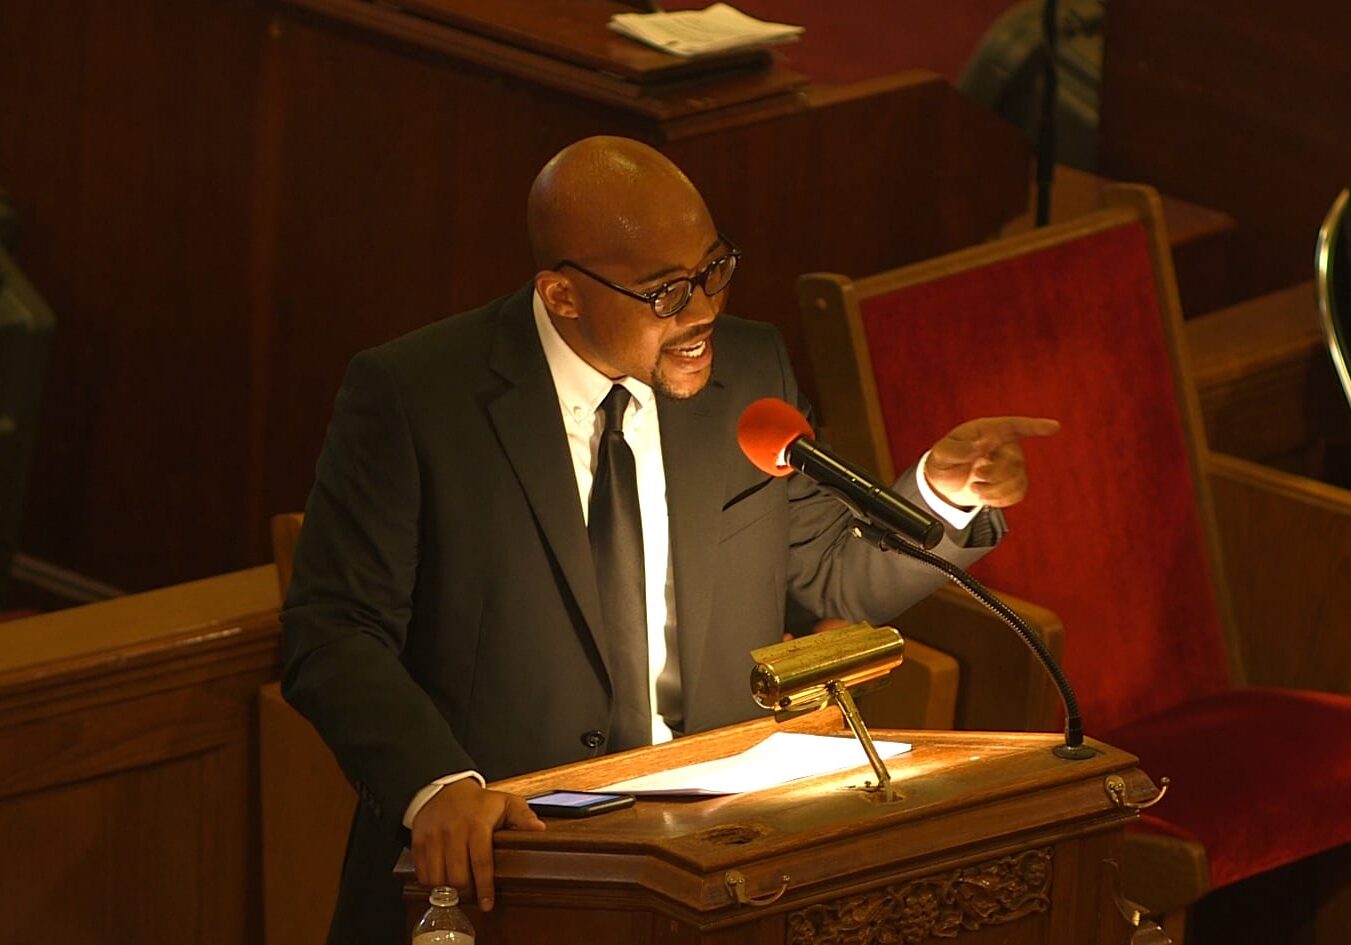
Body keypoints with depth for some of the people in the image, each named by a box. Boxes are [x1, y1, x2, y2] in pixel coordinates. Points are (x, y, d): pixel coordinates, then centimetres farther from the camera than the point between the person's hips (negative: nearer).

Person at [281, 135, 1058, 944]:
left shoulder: (751, 372, 8)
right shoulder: (408, 397, -6)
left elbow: (837, 579, 18)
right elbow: (335, 634, -11)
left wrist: (945, 492, -2)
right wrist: (436, 785, -27)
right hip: (489, 866, -4)